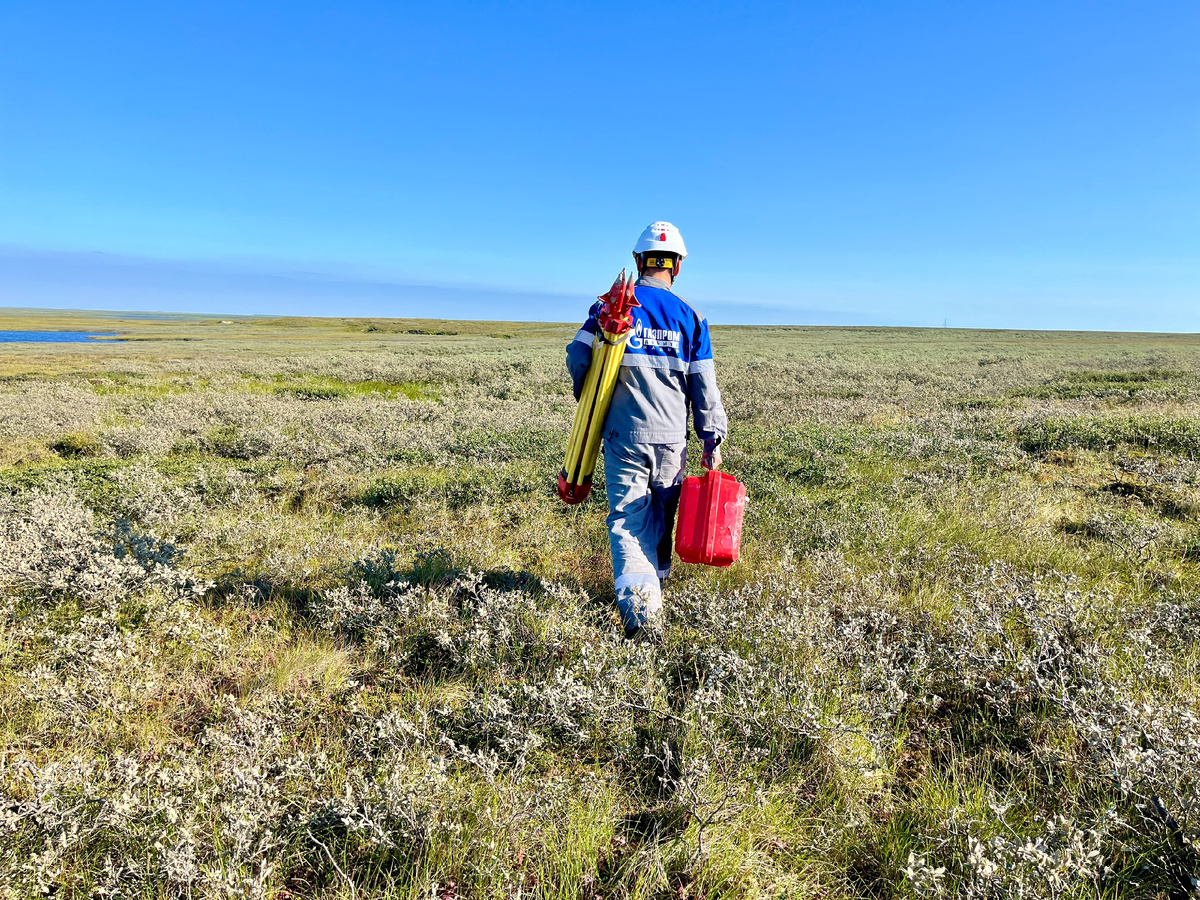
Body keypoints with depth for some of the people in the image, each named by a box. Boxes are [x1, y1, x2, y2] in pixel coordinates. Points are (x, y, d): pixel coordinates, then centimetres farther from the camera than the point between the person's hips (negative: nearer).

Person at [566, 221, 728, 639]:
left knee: (628, 522, -2)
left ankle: (640, 611, -15)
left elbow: (578, 356, -4)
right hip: (672, 437, 2)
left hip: (624, 436, -2)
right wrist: (712, 439, 9)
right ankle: (654, 590, 33)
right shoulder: (690, 317, 4)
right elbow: (704, 386, 2)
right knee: (660, 520, 17)